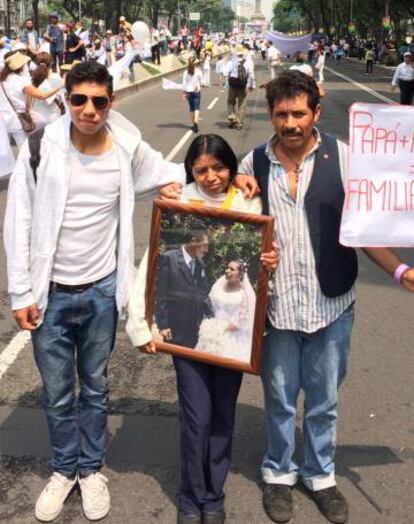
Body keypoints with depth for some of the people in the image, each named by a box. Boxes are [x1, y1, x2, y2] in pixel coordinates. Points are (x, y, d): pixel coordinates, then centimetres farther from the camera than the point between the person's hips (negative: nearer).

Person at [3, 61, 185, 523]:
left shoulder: (128, 149, -6)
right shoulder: (42, 146, -11)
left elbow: (170, 174, 12)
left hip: (102, 291, 1)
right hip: (50, 293, -1)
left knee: (95, 388, 16)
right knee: (57, 393, 11)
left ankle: (91, 468, 36)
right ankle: (63, 469, 34)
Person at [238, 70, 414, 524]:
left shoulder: (341, 157, -7)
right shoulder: (253, 163, -3)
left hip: (331, 304, 0)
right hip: (276, 305, 1)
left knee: (324, 401, 17)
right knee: (279, 399, 17)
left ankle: (320, 473, 40)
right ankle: (278, 472, 40)